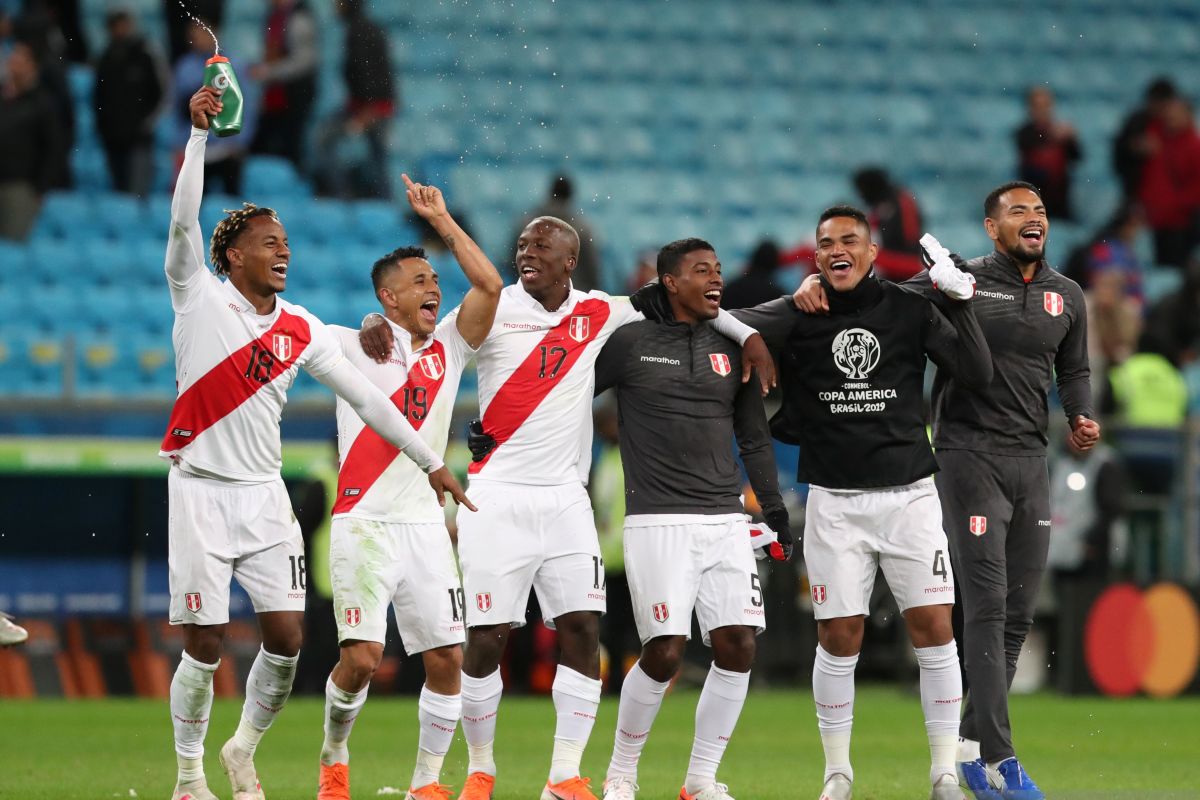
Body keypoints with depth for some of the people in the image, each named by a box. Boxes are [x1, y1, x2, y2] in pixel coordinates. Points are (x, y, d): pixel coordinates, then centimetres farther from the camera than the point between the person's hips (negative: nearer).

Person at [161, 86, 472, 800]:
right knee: (205, 643, -4)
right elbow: (184, 221, -17)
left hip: (266, 496, 4)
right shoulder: (200, 298, -3)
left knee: (288, 639, -4)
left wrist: (431, 461, 12)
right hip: (203, 492, -4)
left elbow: (365, 396, 13)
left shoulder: (300, 329, 8)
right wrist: (200, 133, -26)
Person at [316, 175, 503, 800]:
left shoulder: (447, 350, 11)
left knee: (446, 659, -3)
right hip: (364, 522, -4)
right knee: (361, 657, -14)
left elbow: (489, 285, 1)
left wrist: (440, 219, 4)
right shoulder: (354, 346, 2)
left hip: (425, 525, 4)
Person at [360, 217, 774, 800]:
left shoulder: (599, 315, 7)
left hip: (565, 499, 3)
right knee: (486, 638, -4)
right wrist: (377, 325, -22)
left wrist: (748, 335, 10)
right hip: (498, 495, -3)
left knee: (583, 629, -6)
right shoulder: (491, 311, 0)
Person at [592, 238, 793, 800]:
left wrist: (773, 507, 17)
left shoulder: (730, 348, 13)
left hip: (725, 521, 5)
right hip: (658, 521, -5)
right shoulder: (630, 343, 1)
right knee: (664, 653, -12)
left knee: (737, 647, -6)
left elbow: (754, 436, 20)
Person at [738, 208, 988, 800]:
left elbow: (977, 373, -2)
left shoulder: (909, 309, 2)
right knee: (839, 637, 0)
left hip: (909, 495, 0)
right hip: (835, 501, 0)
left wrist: (959, 300, -11)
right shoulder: (796, 317, 1)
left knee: (934, 628, -5)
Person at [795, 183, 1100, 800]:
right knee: (987, 606, -12)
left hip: (1030, 460, 6)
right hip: (970, 456, -6)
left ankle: (971, 744, 18)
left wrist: (1082, 419, 3)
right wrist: (820, 287, -23)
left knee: (1018, 614, 7)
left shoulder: (1066, 297, 11)